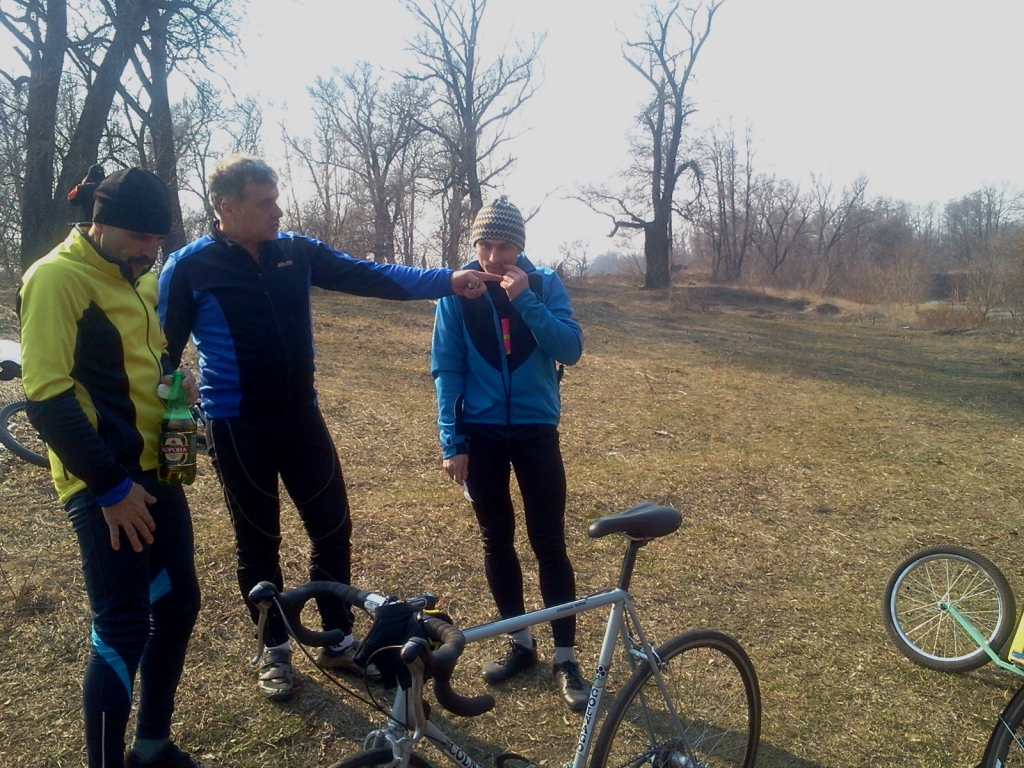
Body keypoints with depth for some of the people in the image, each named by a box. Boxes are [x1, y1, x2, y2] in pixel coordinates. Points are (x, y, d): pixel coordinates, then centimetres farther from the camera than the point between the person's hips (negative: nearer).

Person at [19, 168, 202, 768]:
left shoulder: (139, 279, 12)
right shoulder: (57, 277, -13)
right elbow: (48, 398, -18)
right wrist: (110, 486, -18)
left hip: (155, 471, 8)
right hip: (106, 485, -8)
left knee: (179, 603, 13)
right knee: (124, 628, -5)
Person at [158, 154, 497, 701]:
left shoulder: (297, 252, 1)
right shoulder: (189, 268, -8)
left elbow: (370, 277, -5)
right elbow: (163, 350, -2)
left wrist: (447, 281, -14)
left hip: (301, 416, 4)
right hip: (236, 426, -3)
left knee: (333, 529, 8)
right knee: (258, 541, 8)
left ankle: (339, 639, 27)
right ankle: (274, 650, 28)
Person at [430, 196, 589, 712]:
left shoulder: (545, 286, -3)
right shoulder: (457, 292, -3)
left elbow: (570, 349, -13)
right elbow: (446, 369, -3)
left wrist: (526, 299, -23)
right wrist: (451, 443, -7)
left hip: (536, 431, -1)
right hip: (480, 434, 1)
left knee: (549, 545, 0)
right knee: (496, 541, 11)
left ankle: (566, 659, 13)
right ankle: (520, 643, 28)